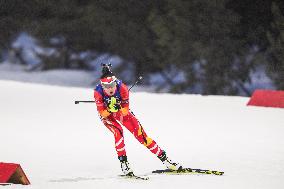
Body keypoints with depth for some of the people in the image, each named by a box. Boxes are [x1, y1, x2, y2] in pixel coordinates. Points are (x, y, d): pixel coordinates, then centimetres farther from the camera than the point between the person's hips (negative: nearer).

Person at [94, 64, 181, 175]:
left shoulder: (121, 87, -30)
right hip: (107, 115, -1)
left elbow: (125, 111, -25)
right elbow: (103, 114, -25)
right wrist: (110, 108, -44)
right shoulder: (98, 92, -30)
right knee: (118, 132, -30)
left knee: (140, 134, -7)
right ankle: (123, 162, -20)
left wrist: (118, 107, -45)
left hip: (122, 112, 1)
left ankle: (164, 158, 0)